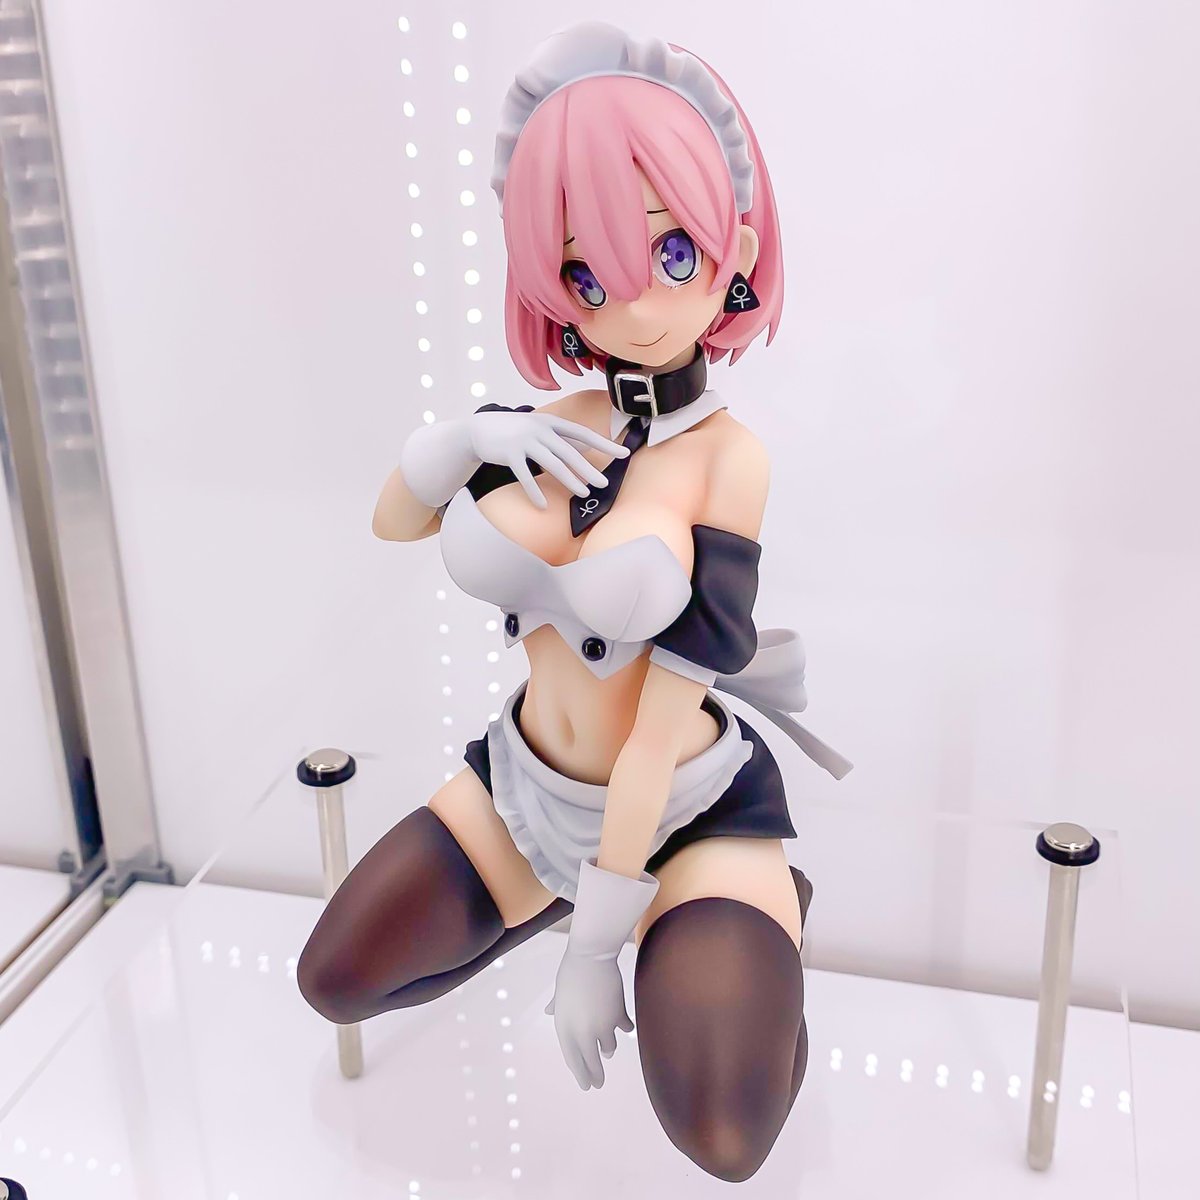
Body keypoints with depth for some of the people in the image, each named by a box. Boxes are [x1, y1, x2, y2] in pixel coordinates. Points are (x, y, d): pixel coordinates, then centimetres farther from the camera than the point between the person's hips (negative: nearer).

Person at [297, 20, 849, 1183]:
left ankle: (766, 915, 13)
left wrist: (597, 945, -18)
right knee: (334, 981, 6)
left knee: (724, 1137, -19)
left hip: (688, 811, -5)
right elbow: (392, 521, 9)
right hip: (529, 784, 5)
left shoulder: (727, 455, -21)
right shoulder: (551, 429, -6)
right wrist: (463, 438, -13)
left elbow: (661, 728, -22)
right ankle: (545, 894, 28)